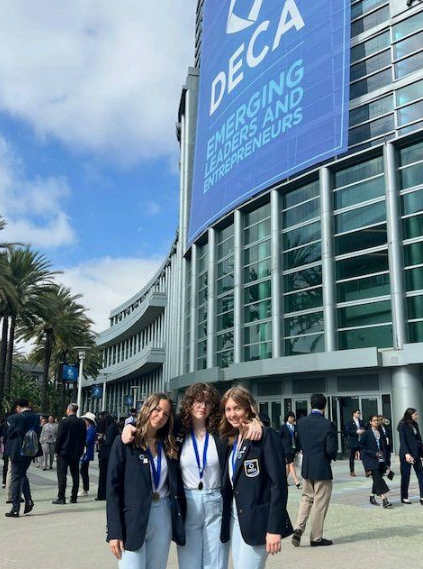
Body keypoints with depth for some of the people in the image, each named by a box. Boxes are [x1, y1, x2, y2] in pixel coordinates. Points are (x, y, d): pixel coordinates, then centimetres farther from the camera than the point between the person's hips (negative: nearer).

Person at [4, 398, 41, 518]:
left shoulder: (15, 418, -17)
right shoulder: (36, 417, -3)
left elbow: (10, 434, -8)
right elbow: (38, 433, 3)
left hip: (18, 452, -5)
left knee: (16, 478, 3)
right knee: (23, 475, 22)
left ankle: (15, 509, 5)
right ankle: (28, 500, 10)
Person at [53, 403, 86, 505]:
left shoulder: (64, 422, -12)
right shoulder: (82, 422, 3)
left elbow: (59, 437, -11)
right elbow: (83, 438, 7)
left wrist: (56, 450, -3)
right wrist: (80, 450, 14)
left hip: (64, 452, -5)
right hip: (76, 453, 5)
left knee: (62, 475, 0)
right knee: (75, 475, 9)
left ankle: (61, 497, -1)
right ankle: (74, 497, 12)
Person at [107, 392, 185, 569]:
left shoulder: (169, 446, 9)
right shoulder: (125, 442, -6)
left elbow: (176, 485, 13)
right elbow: (113, 487, -9)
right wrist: (114, 531, -14)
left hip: (163, 517, 5)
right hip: (133, 519, -4)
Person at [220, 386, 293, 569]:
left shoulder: (266, 436, -11)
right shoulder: (231, 440, 11)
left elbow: (279, 484, -16)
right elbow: (229, 483, 13)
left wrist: (274, 528, -19)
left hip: (257, 520, -7)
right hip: (234, 517, 7)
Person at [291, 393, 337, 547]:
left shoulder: (301, 423, -2)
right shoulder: (327, 425, -17)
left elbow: (298, 444, 4)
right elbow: (331, 449, -18)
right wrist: (331, 457, 3)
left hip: (306, 468, 5)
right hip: (322, 469, -4)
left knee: (307, 498, 20)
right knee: (320, 503, 8)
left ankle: (299, 528, 4)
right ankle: (316, 537, 16)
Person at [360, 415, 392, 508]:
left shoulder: (380, 432, 10)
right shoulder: (366, 433, -5)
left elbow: (383, 446, 18)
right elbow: (362, 447, -5)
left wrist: (384, 456, 4)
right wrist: (374, 453, -11)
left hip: (380, 460, 6)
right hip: (370, 459, -6)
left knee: (377, 479, 9)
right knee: (377, 478, -15)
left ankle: (372, 497, 24)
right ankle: (384, 500, -20)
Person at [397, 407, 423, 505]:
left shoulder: (415, 424, 9)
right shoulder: (403, 426, -9)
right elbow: (402, 441, -15)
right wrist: (406, 454, -24)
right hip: (406, 454, -6)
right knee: (406, 476, 3)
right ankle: (404, 497, 14)